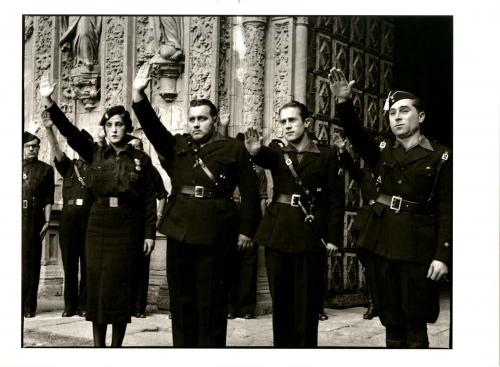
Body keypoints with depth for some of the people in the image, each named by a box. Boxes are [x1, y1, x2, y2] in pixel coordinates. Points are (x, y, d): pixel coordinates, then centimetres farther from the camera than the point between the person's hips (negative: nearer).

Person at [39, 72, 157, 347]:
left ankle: (116, 344, 13)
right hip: (98, 225, 2)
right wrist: (49, 103, -18)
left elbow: (149, 200, 1)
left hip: (128, 228, -2)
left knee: (120, 285, 2)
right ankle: (98, 344, 15)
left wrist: (150, 233, -4)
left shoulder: (141, 159, 1)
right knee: (96, 283, 4)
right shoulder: (95, 154, 6)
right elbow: (70, 132, -6)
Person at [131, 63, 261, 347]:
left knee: (212, 301, 2)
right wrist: (138, 92, -17)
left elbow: (250, 191, 0)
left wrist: (247, 229, -4)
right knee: (181, 298, 11)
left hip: (214, 234, -4)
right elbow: (151, 125, -3)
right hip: (179, 230, 4)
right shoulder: (176, 145, 12)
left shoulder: (233, 148, 2)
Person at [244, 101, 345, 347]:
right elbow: (264, 159, -18)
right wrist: (256, 150, -42)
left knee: (307, 300, 2)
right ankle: (282, 344, 20)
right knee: (280, 297, 9)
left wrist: (333, 237, -6)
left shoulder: (326, 155, 2)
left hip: (310, 235, -2)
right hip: (278, 234, 2)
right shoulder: (276, 153, 7)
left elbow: (335, 199, 0)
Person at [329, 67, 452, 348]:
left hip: (417, 245, -4)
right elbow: (357, 134, -9)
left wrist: (442, 255, -13)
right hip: (381, 241, 4)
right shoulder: (381, 152, 9)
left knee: (415, 323, 2)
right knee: (391, 321, 12)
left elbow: (446, 209, -5)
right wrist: (345, 102, -27)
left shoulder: (440, 156, -2)